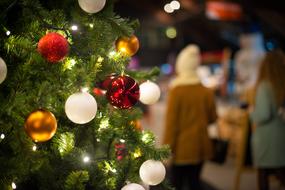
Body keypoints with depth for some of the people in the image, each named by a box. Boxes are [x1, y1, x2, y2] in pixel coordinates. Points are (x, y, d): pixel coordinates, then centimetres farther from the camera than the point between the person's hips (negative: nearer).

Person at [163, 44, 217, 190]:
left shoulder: (176, 91, -13)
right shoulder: (206, 92, -1)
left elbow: (171, 121, -12)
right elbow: (212, 118, 7)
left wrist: (167, 146, -5)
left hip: (182, 147, -4)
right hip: (200, 145, 4)